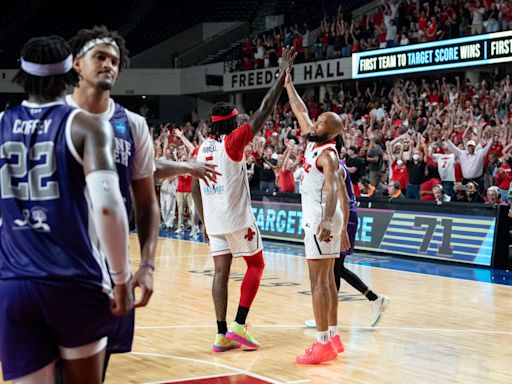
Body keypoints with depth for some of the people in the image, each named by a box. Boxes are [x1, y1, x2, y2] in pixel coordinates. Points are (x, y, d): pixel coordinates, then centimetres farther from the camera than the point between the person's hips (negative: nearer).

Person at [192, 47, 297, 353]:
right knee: (256, 264, 8)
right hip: (237, 218, -6)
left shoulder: (203, 147, 9)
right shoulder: (234, 141, -9)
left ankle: (223, 335, 4)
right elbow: (265, 110, -13)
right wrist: (283, 73, -9)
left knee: (221, 272, 7)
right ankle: (239, 326, 0)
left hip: (214, 220, 6)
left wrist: (204, 220, 22)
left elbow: (195, 188, 12)